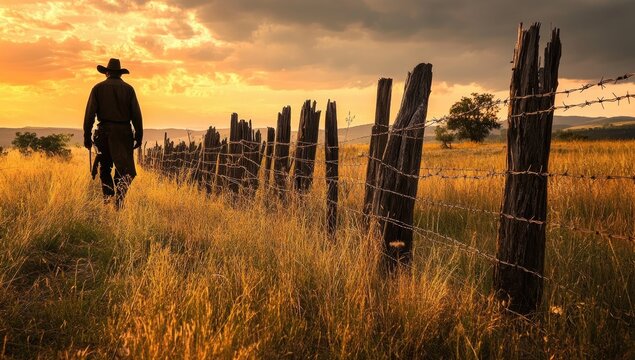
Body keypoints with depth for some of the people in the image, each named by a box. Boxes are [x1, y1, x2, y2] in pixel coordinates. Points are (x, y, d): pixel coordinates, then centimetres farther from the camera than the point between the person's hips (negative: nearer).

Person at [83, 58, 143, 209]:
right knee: (125, 168, 0)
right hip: (124, 132, -1)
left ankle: (107, 197, 12)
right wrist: (139, 136, 5)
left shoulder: (98, 88, 5)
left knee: (105, 168, 15)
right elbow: (136, 114, 1)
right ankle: (119, 197, -20)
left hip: (104, 132, 1)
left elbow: (90, 114, -1)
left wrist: (87, 136, 2)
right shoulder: (128, 89, 5)